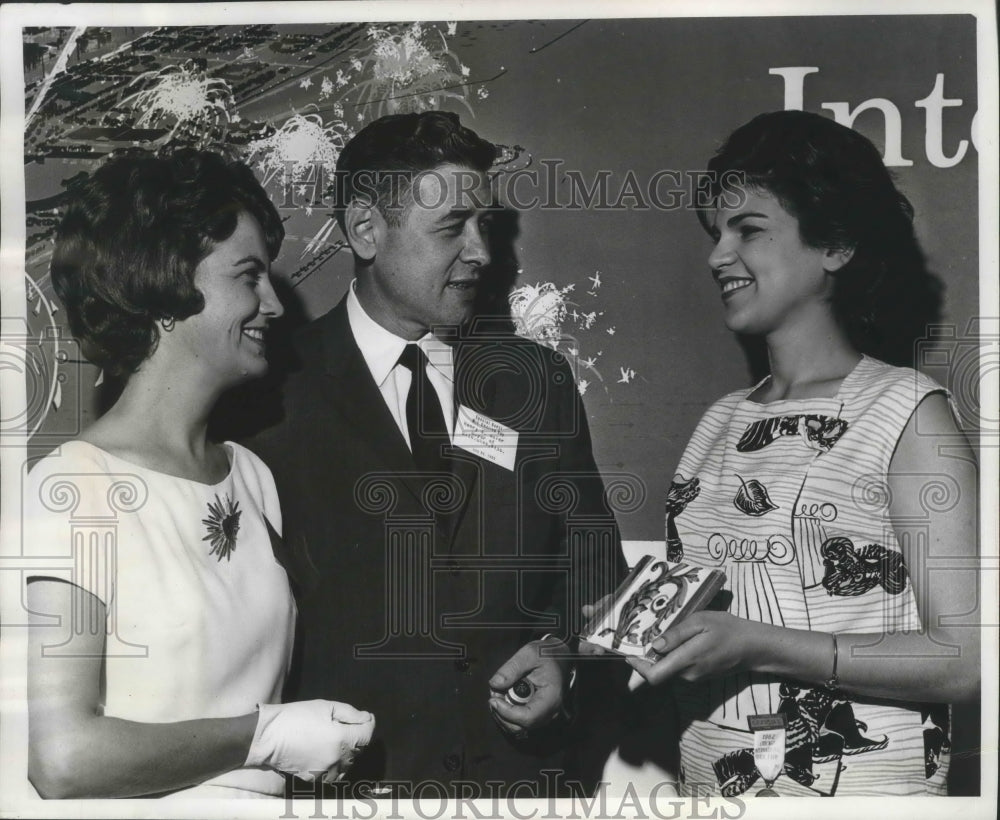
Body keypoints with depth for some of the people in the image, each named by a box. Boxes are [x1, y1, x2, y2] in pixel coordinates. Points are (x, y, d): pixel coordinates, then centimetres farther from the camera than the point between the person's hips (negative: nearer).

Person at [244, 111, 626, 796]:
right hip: (354, 777, -3)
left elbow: (593, 568, 9)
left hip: (526, 769, 3)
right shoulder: (278, 392, -7)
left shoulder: (538, 380, 4)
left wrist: (563, 653, -8)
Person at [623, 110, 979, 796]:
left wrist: (753, 646, -24)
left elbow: (967, 660, -17)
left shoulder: (906, 410, -11)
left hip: (861, 786, -5)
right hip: (706, 777, 6)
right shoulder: (722, 422, 5)